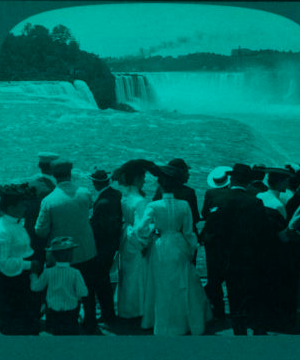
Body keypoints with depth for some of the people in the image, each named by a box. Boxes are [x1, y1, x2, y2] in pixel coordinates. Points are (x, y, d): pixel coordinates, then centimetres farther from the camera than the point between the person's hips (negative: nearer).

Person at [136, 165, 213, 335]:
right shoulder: (184, 205, -12)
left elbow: (140, 229, -19)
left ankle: (164, 325, 26)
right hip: (179, 249, 1)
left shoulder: (153, 206, -16)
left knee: (163, 288, 14)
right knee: (183, 286, 18)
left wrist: (147, 242, 1)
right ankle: (188, 321, 31)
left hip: (160, 249, -1)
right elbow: (188, 232, -5)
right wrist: (192, 249, 11)